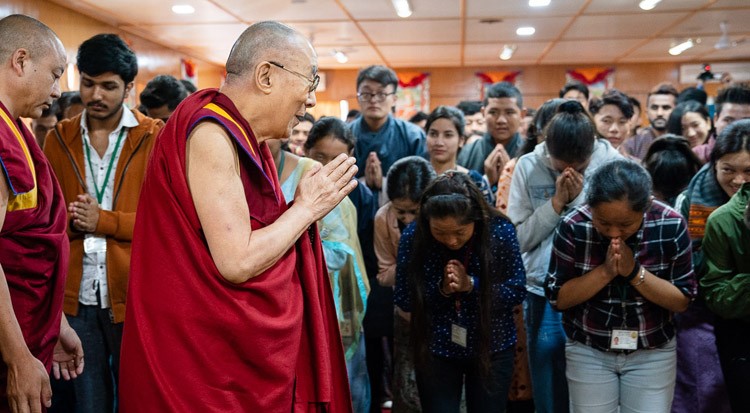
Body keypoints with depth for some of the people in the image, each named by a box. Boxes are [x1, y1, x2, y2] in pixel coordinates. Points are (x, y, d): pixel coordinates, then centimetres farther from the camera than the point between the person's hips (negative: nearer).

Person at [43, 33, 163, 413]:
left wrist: (105, 221, -16)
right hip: (76, 296, 3)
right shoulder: (59, 138, 8)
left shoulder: (154, 138, -3)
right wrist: (72, 219, -13)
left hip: (133, 294, -3)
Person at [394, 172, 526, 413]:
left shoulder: (500, 231, -18)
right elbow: (403, 300, -9)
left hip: (492, 348, 0)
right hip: (434, 351, 0)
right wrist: (440, 289, -26)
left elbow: (517, 291, -10)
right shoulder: (413, 237, -16)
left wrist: (471, 285, -24)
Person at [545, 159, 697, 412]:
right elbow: (557, 298, -12)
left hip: (653, 353, 0)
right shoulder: (574, 225, -16)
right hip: (588, 352, 0)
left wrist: (635, 272, -23)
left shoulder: (671, 225, -14)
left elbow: (683, 300, -9)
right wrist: (605, 271, -24)